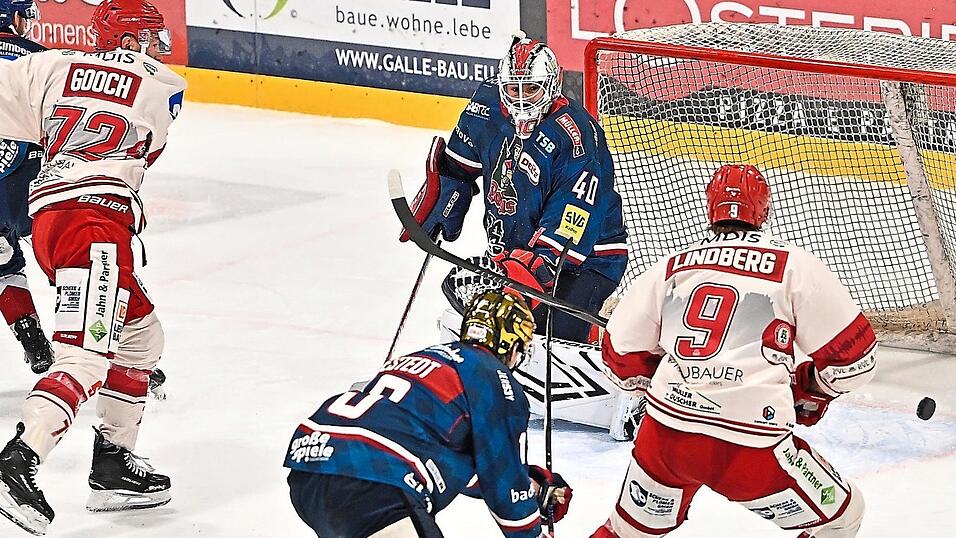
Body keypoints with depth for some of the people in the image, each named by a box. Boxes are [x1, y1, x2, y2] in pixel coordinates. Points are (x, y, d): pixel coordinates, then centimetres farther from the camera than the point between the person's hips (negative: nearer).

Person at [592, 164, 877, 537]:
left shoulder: (672, 267, 13)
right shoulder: (794, 265, 1)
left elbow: (622, 358, 18)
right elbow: (852, 356, 2)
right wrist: (809, 391, 22)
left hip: (663, 435, 5)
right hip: (748, 446, -5)